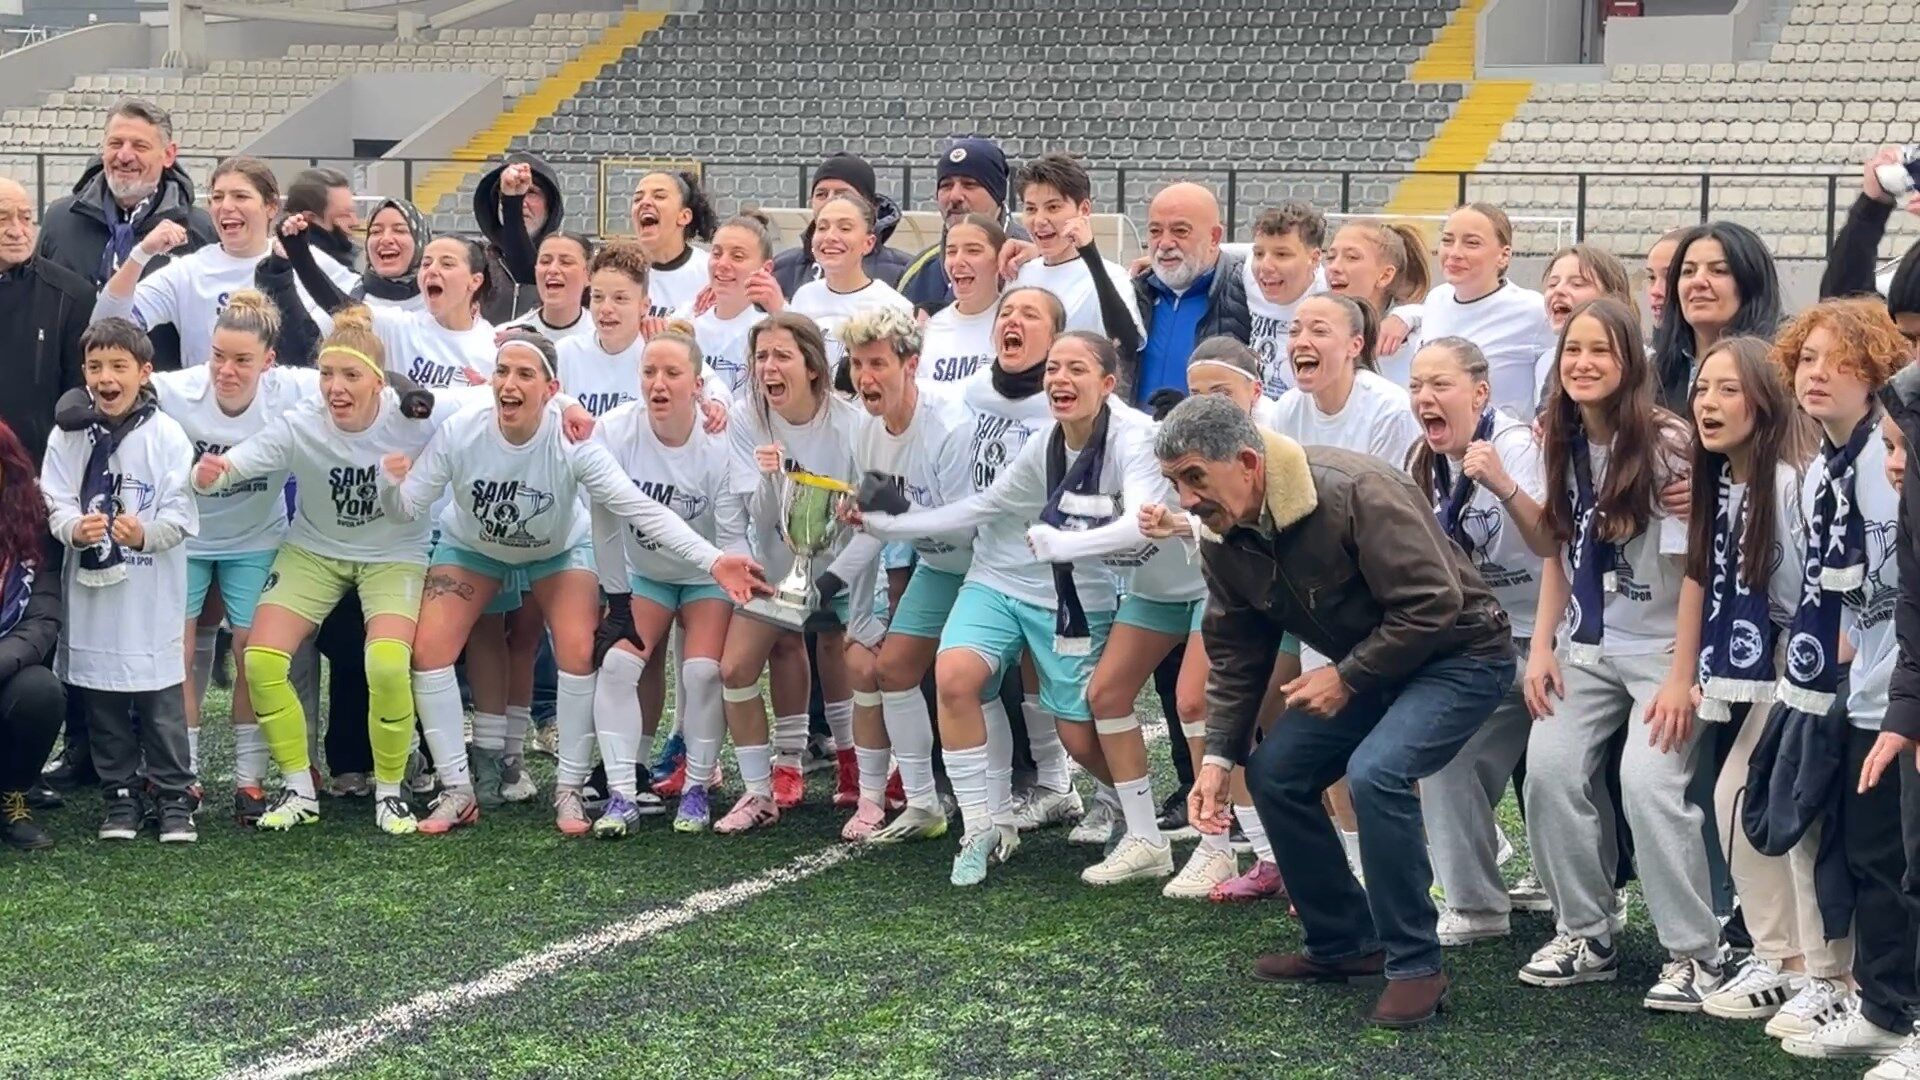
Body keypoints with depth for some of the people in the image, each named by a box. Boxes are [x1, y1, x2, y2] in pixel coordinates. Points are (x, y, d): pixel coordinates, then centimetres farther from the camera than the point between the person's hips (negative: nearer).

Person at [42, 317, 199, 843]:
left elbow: (181, 515, -8)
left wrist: (145, 533, -27)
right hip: (91, 592, 3)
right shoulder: (68, 436, 3)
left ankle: (174, 799, 11)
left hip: (152, 598, -3)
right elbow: (53, 504, 1)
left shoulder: (166, 436, -6)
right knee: (102, 702, 10)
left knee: (161, 701, 1)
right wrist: (76, 527, -20)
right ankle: (120, 796, 22)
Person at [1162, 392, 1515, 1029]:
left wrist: (1346, 677, -23)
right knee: (1274, 772, 1)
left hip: (1457, 655, -9)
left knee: (1375, 772, -29)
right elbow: (1235, 653, 6)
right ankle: (1344, 944, 16)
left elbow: (1433, 603, -29)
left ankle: (1414, 966, -14)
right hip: (1364, 666, 9)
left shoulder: (1353, 493, -30)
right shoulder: (1222, 538, -4)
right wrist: (1218, 756, -3)